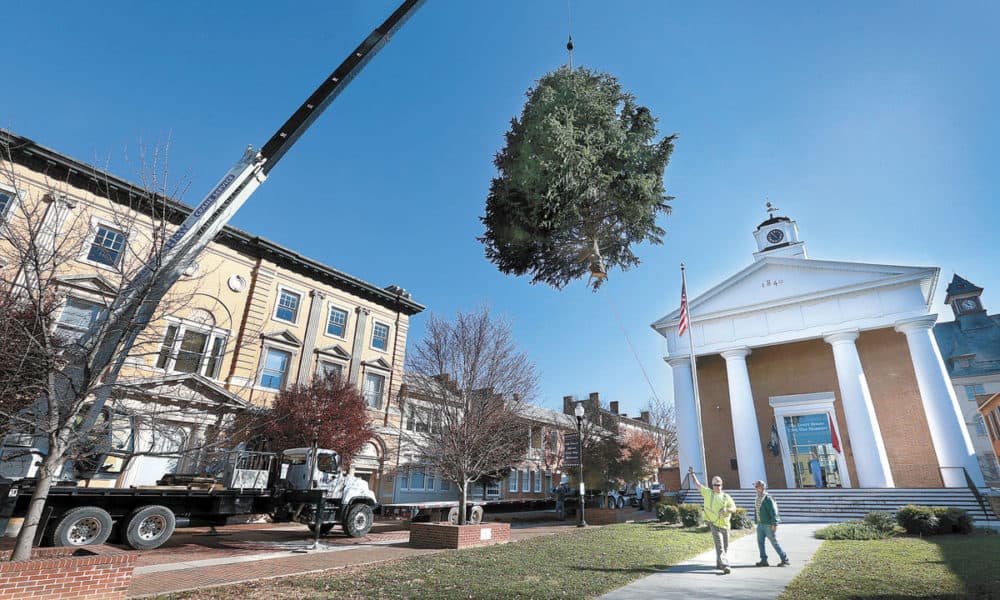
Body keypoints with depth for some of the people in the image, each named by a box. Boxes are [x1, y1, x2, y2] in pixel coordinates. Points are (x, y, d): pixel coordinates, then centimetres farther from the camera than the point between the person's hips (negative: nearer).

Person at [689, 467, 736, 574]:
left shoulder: (726, 496, 8)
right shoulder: (708, 492, 6)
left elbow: (734, 508, 4)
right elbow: (698, 484, 10)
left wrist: (726, 509, -15)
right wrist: (692, 474, 5)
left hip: (725, 525, 3)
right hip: (714, 524, -3)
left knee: (725, 547, 11)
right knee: (720, 546, -11)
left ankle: (719, 563, 26)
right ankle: (724, 565, -15)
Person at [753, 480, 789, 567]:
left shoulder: (768, 498, -15)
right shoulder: (758, 498, 11)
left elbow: (773, 511, -18)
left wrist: (774, 524, -21)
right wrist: (757, 521, 19)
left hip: (768, 525, -8)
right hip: (760, 524, 8)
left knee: (774, 542, 1)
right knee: (760, 542, 6)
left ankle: (785, 560, 15)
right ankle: (764, 560, 13)